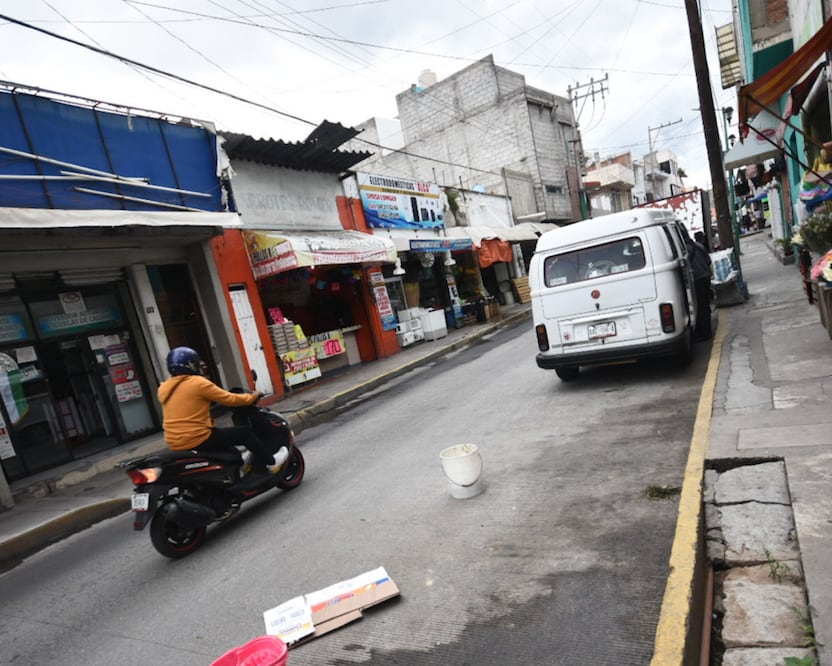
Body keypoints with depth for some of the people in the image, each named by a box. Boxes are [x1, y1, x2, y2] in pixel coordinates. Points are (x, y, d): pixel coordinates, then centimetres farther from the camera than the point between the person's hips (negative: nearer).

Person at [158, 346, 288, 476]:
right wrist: (252, 397, 8)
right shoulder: (197, 382, -13)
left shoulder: (163, 389, 10)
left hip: (175, 444, 9)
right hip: (197, 440, -9)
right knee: (244, 433, 6)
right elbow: (229, 399, -8)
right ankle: (271, 462, 17)